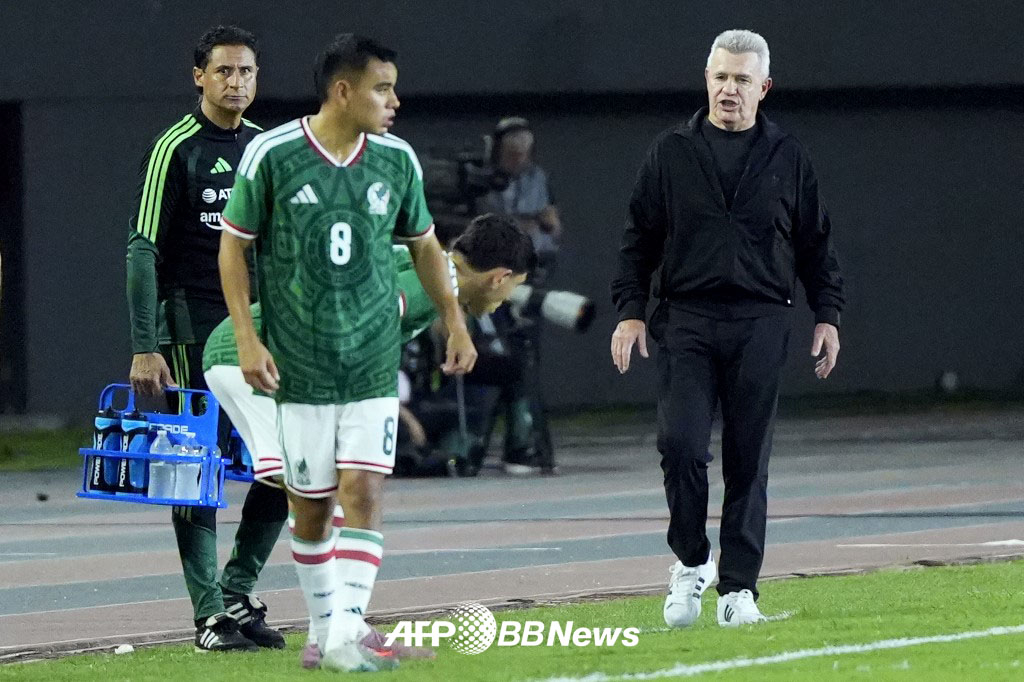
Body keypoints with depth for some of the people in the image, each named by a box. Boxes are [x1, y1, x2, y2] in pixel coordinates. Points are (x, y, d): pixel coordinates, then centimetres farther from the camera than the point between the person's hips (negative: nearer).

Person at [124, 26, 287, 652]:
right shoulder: (178, 149, -6)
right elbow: (144, 251, -9)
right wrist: (144, 349, -15)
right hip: (193, 333, -6)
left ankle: (238, 593, 14)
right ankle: (210, 615, 0)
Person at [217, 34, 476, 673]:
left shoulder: (396, 159, 2)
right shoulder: (272, 155, -8)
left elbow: (424, 243, 18)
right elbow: (234, 246, 0)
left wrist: (455, 321, 18)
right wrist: (247, 338, -7)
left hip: (374, 364, 2)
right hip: (298, 367, -2)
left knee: (363, 493, -11)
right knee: (311, 506, 5)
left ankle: (347, 636, -16)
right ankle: (324, 625, 22)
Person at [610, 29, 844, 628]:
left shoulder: (787, 158, 9)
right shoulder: (671, 154, 7)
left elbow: (816, 243, 13)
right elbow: (639, 239, 9)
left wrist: (827, 314, 6)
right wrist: (631, 310, 0)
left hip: (759, 325, 0)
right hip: (686, 319, 0)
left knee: (749, 461, 1)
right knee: (681, 444, -13)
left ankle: (739, 587, 6)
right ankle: (691, 561, 7)